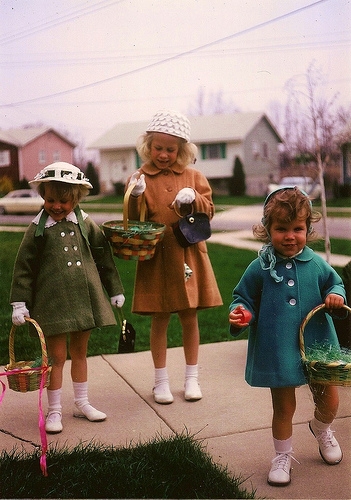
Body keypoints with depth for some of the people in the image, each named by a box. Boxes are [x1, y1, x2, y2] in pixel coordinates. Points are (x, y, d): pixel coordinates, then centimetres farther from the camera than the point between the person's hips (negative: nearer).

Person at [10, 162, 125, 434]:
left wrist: (115, 290, 14)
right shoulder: (39, 229, -4)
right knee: (57, 356, 3)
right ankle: (54, 411, 18)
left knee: (80, 352, 16)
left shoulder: (86, 224, 3)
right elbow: (23, 267, -2)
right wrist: (20, 304, -6)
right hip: (53, 301, -3)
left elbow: (105, 258, 11)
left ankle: (82, 403, 31)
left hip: (85, 298, 3)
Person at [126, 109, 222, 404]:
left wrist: (194, 198, -14)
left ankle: (192, 378, 25)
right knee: (160, 320, 6)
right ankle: (161, 381, 22)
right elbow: (134, 221, -4)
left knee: (189, 318, 10)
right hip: (156, 258, -1)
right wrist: (135, 196, -22)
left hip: (188, 256, 1)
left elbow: (209, 211, 5)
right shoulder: (141, 178, 0)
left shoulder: (193, 176, 5)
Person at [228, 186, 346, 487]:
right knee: (284, 408, 11)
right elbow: (243, 299, 0)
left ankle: (321, 429, 49)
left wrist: (336, 296, -11)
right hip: (279, 351, -2)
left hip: (317, 345, 2)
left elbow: (335, 283, 11)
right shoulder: (260, 269, -9)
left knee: (329, 401, 13)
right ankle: (283, 456, 35)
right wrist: (241, 316, -21)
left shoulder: (316, 265, -4)